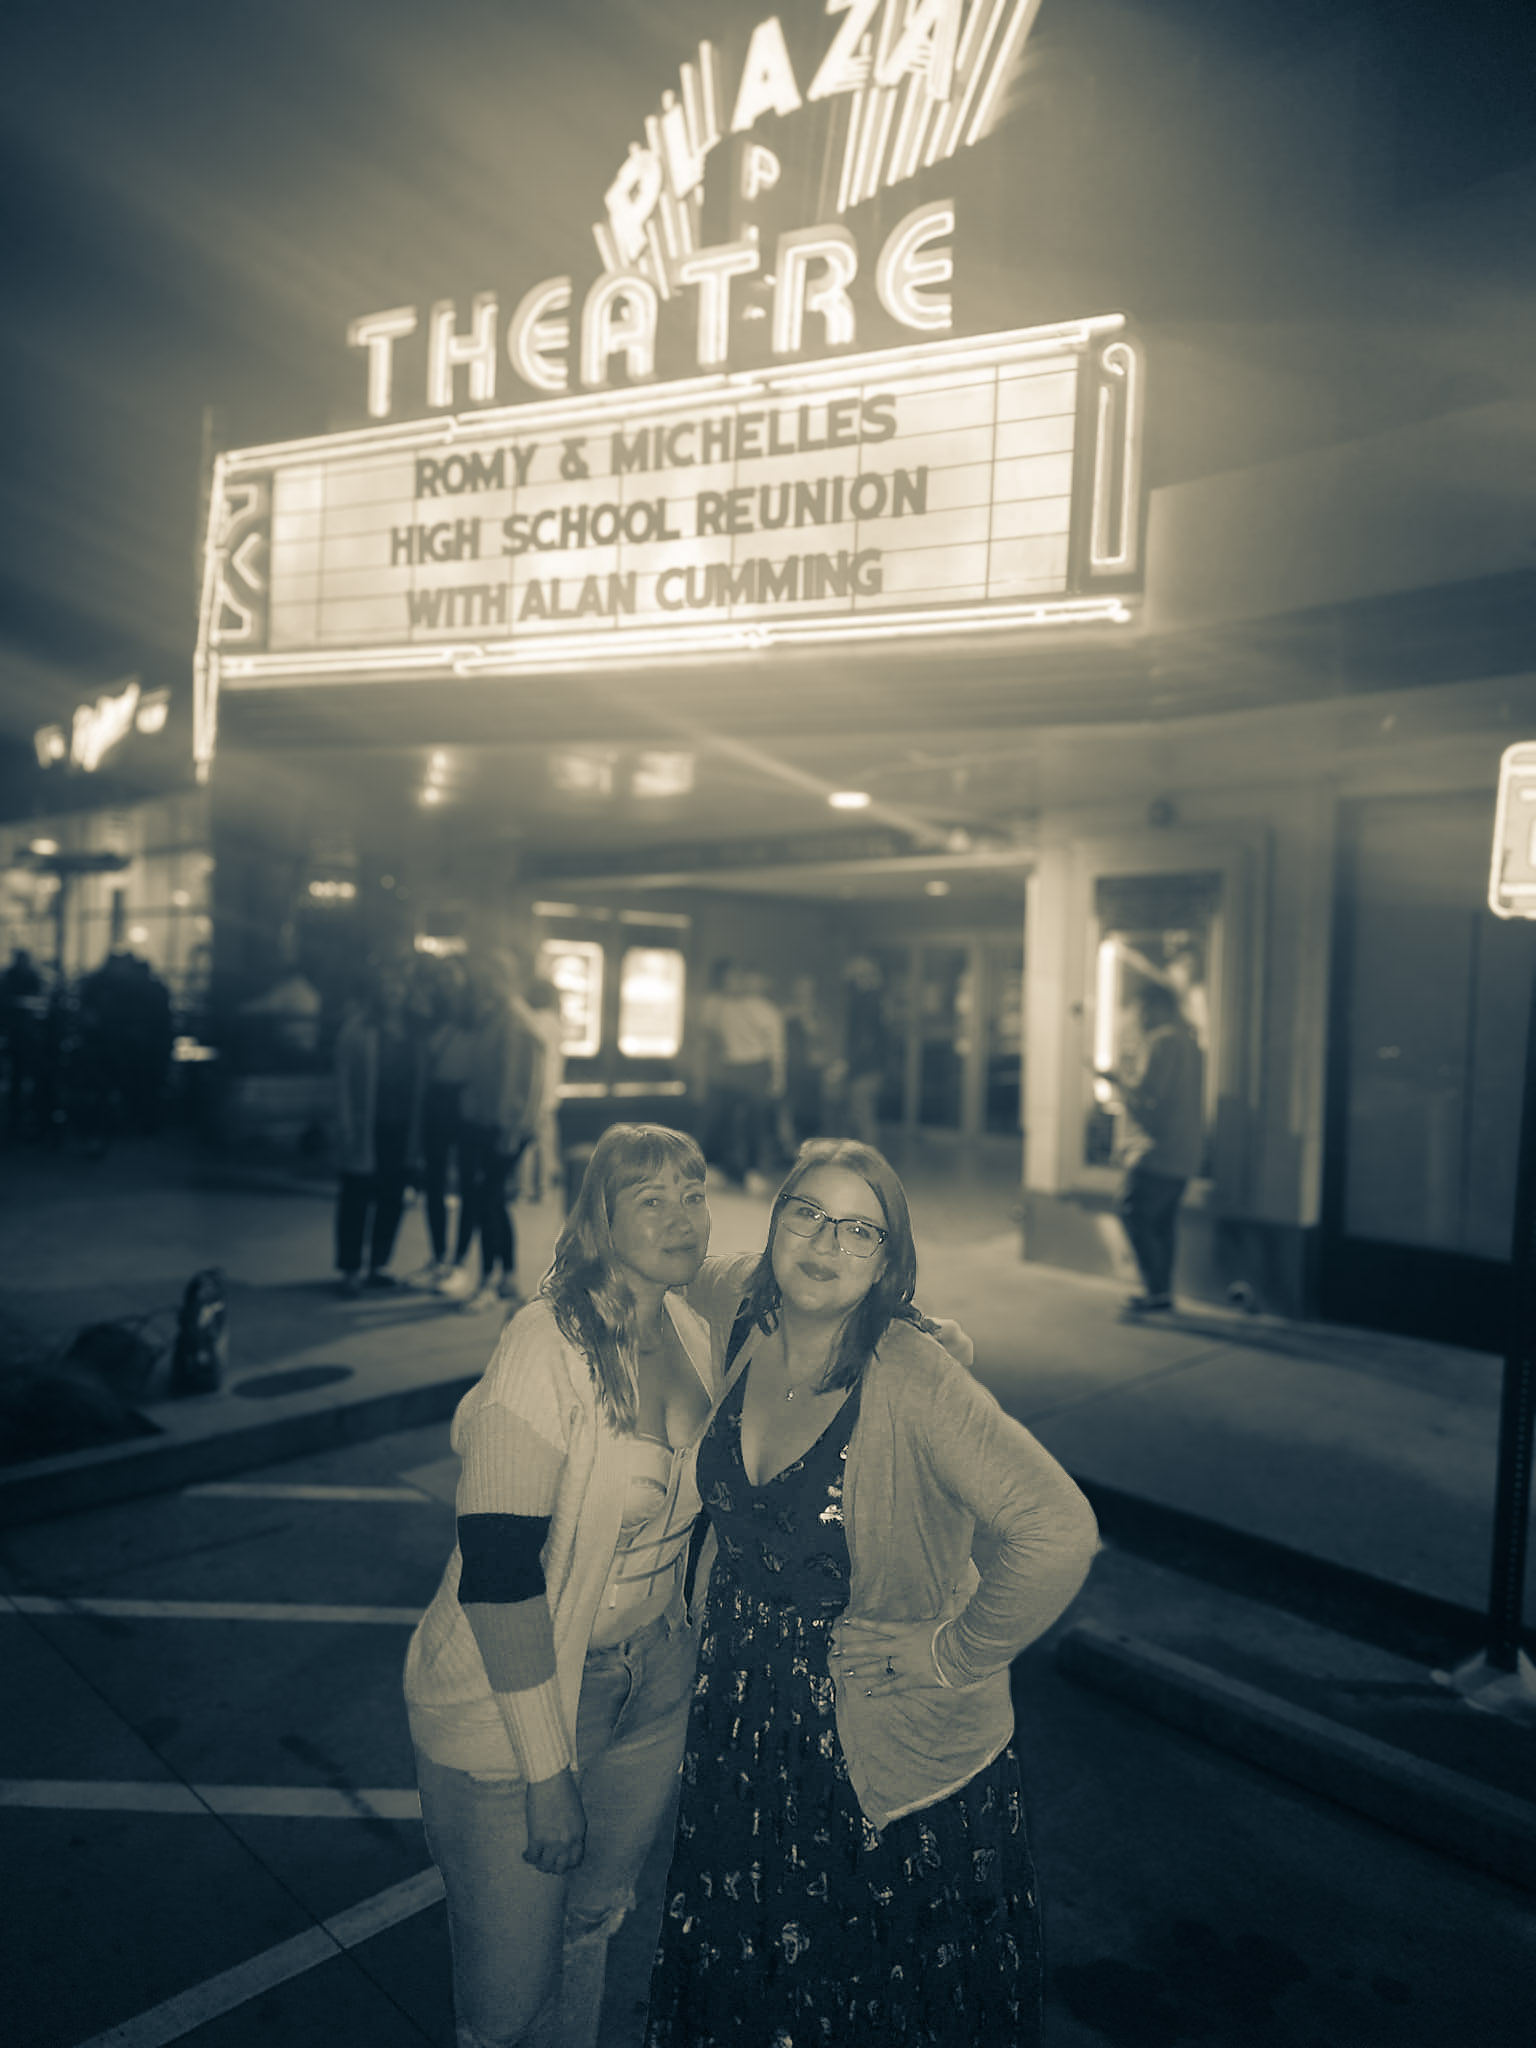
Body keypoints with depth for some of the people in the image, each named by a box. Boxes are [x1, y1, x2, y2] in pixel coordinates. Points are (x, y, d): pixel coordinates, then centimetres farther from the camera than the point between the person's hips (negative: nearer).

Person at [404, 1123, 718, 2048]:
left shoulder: (691, 1331, -4)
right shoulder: (548, 1346, -26)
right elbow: (497, 1573, -25)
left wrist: (696, 1649, 12)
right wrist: (547, 1771, -20)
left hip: (653, 1682, 6)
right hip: (516, 1695, -6)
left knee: (595, 1920, 24)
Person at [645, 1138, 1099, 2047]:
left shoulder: (910, 1375, -29)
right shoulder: (742, 1321, -11)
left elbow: (1058, 1531, -36)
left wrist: (950, 1656, -23)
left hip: (883, 1745, -5)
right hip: (745, 1718, 5)